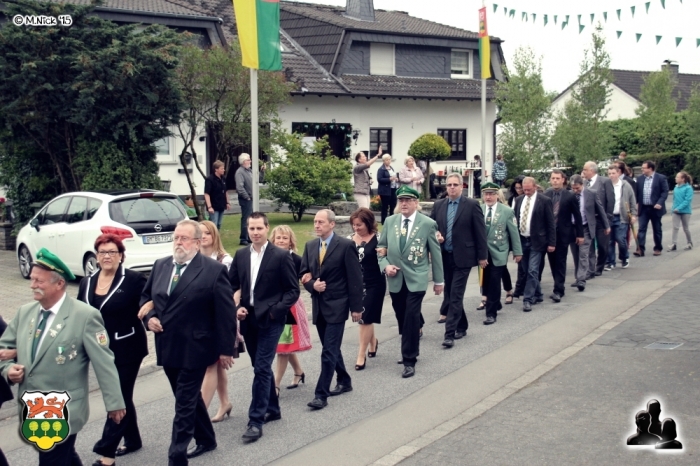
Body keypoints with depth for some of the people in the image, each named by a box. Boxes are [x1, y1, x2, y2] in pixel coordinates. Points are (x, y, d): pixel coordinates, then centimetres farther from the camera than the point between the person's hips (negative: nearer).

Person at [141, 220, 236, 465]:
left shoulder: (214, 270, -12)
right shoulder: (160, 265, 6)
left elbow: (226, 313, -10)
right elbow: (145, 296, 18)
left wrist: (225, 348, -10)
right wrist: (149, 317, -2)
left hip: (194, 349, -7)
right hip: (167, 347, 7)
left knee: (184, 404, -3)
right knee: (189, 398, 21)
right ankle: (206, 439, 39)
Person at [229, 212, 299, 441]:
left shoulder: (281, 256, -8)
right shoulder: (241, 255, 6)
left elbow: (293, 290, -6)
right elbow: (231, 286, 11)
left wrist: (275, 310, -15)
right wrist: (236, 308, -5)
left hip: (271, 320, -5)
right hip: (248, 319, 6)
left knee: (262, 368, -9)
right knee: (261, 367, 16)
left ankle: (255, 421, -4)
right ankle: (272, 409, 32)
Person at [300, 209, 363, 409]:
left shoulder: (346, 245, -10)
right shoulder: (310, 246, 8)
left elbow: (355, 278, -9)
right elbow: (304, 274, 11)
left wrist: (356, 307, -11)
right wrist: (312, 285, -11)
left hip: (336, 306, -6)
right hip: (318, 305, 6)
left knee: (329, 351, -8)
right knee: (331, 348, 17)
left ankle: (321, 394, -5)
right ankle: (344, 381, 34)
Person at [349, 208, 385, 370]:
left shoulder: (377, 239, -10)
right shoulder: (350, 239, 2)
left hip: (374, 284, -5)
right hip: (356, 284, 5)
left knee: (365, 318, -5)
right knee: (363, 317, 15)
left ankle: (361, 355, 4)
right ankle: (372, 342, 41)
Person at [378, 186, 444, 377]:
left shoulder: (428, 223, -5)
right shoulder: (390, 221, 4)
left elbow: (436, 253, 1)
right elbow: (381, 248, 11)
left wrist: (439, 280, 5)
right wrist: (385, 265, -7)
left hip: (416, 279, -4)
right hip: (395, 280, 4)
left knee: (411, 319, -8)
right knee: (402, 319, 12)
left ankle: (409, 361, 3)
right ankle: (410, 350, 33)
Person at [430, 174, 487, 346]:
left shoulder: (472, 205, -6)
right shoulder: (438, 205, 7)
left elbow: (480, 232, -5)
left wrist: (482, 256, -6)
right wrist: (435, 235, -9)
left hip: (462, 257, -5)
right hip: (444, 257, 5)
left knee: (455, 295, -7)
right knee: (450, 294, 13)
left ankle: (450, 334, -6)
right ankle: (461, 326, 30)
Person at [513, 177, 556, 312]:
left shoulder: (545, 201, -7)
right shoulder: (519, 200, 8)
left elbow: (550, 223, -6)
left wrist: (551, 243, -9)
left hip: (536, 241, -5)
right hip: (521, 240, 6)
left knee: (532, 271, -9)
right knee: (525, 271, 12)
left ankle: (528, 299, -5)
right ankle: (537, 295, 27)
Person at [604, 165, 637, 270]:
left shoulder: (625, 185, 2)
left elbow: (632, 201, 6)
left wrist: (633, 214, 1)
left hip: (621, 217, -1)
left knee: (621, 240, -5)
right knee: (609, 241, 4)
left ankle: (624, 258, 20)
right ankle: (610, 262, 14)